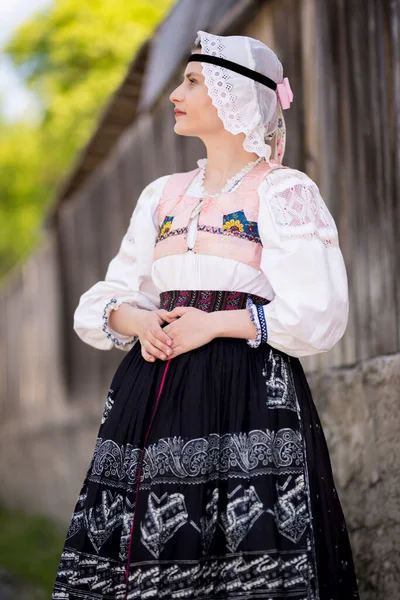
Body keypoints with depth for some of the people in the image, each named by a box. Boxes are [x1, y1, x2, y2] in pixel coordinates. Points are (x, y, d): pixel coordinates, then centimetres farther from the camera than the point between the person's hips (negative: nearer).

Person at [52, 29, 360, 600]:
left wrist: (215, 323, -12)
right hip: (154, 396, 5)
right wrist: (138, 322, -4)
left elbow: (318, 315, -7)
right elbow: (103, 302, 18)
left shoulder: (284, 192, 1)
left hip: (250, 398, -5)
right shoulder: (162, 195, 19)